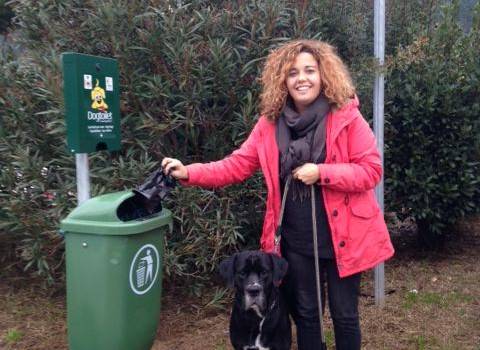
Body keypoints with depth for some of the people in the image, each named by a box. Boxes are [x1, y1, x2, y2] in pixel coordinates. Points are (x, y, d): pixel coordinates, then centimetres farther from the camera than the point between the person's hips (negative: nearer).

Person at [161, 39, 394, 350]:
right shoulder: (270, 122, -1)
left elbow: (372, 170, -11)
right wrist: (189, 173, -13)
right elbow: (238, 165, -2)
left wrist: (322, 173, -23)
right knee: (304, 313, 18)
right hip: (295, 238, 3)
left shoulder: (347, 118, -11)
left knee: (344, 315, 12)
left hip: (341, 236, -2)